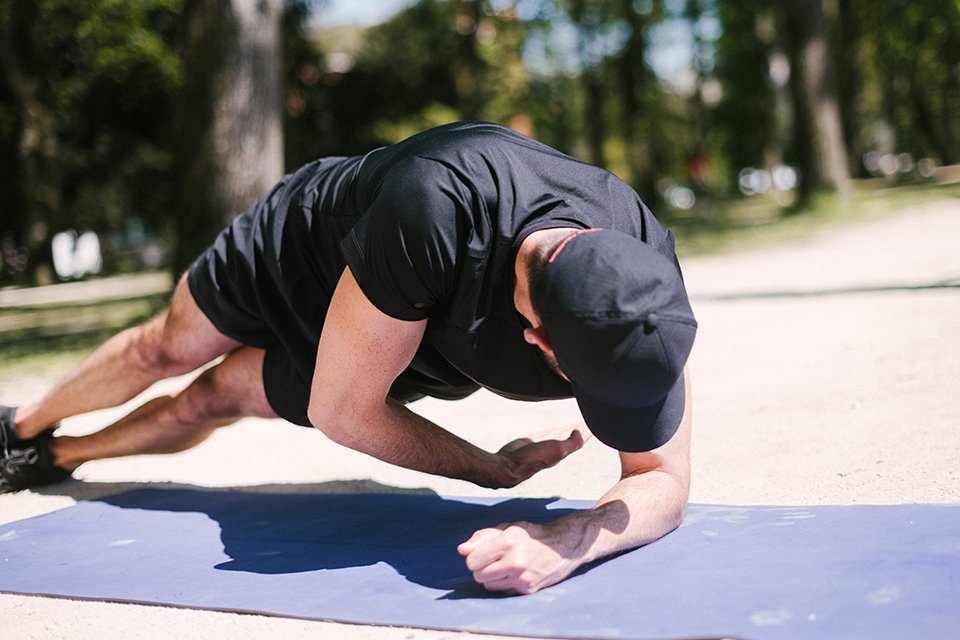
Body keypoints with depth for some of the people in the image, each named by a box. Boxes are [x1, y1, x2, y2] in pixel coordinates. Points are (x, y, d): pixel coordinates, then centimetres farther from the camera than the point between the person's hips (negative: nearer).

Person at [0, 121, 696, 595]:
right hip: (307, 238, -3)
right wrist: (491, 469, -31)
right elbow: (340, 408, -37)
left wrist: (567, 542, -56)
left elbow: (664, 479, -35)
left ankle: (58, 455, 50)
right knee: (169, 348, 22)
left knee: (210, 401, 18)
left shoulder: (648, 278, -38)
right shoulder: (434, 206, -50)